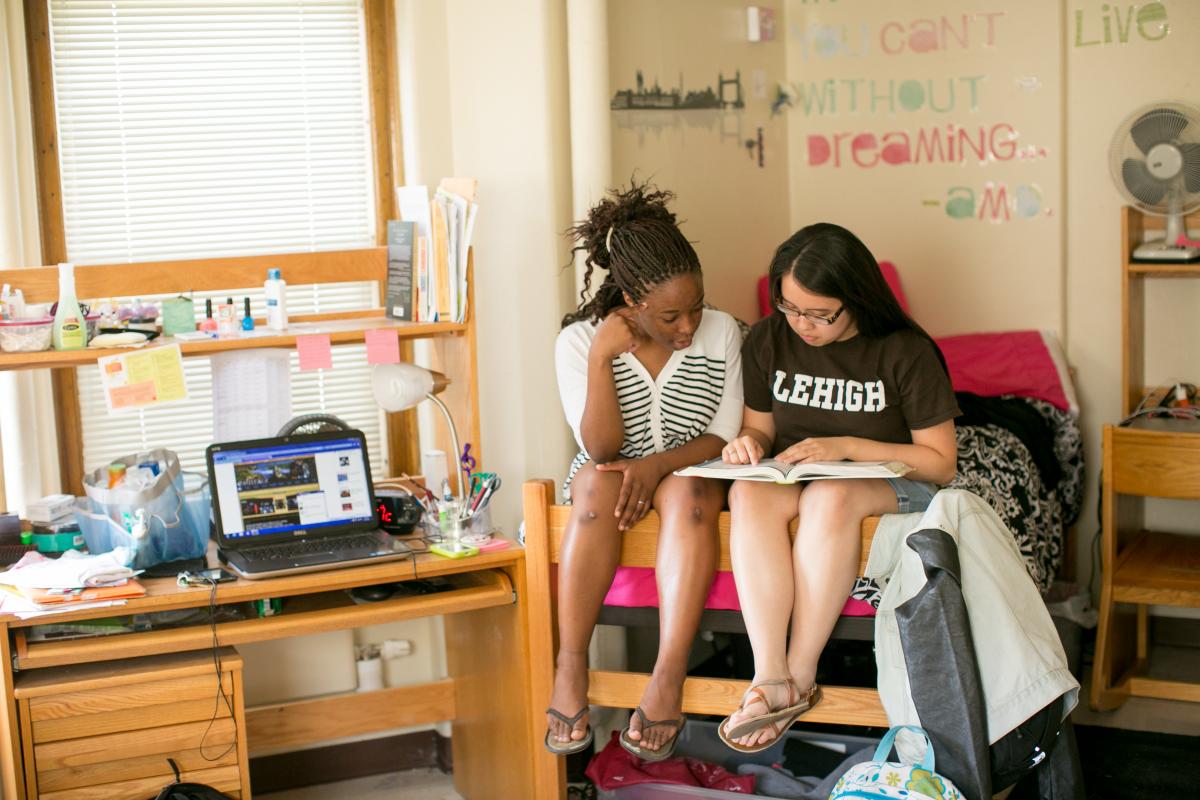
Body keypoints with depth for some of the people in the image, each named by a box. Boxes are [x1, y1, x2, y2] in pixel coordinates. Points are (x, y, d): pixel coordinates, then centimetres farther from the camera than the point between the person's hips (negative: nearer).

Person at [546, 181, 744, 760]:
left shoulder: (721, 332, -9)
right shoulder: (578, 342, -12)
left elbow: (725, 437, -6)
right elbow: (600, 449, -17)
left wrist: (659, 464, -24)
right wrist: (601, 358, -28)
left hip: (689, 471, 0)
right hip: (612, 474, 0)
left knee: (690, 491, -34)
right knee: (597, 485, -34)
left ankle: (669, 678, -37)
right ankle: (570, 666, -30)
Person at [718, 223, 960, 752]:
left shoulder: (905, 353, -7)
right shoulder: (767, 342, 4)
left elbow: (940, 463, -6)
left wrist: (847, 447, -17)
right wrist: (749, 441, -10)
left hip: (891, 488, -3)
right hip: (792, 481, 3)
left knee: (829, 496, -39)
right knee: (748, 493, -34)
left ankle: (800, 676, -31)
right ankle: (769, 676, -41)